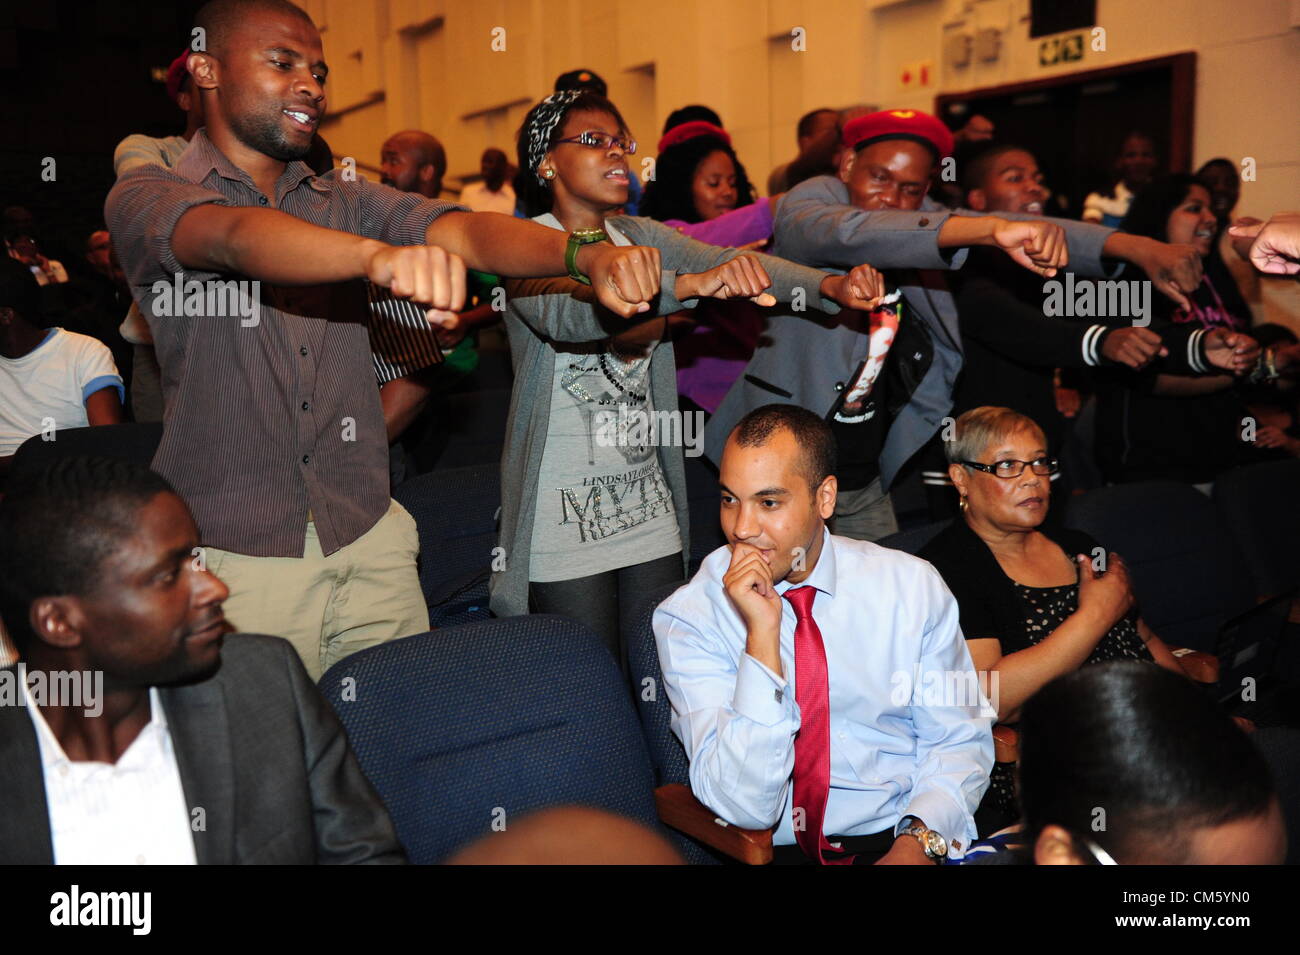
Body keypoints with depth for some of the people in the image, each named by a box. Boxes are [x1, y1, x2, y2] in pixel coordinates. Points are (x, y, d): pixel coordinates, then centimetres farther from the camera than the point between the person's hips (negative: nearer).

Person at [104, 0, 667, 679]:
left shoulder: (346, 202, 10)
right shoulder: (146, 196, -4)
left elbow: (464, 230, -9)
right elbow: (237, 239, -27)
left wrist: (584, 254, -29)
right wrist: (380, 256, -47)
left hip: (370, 541, 4)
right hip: (236, 557, -4)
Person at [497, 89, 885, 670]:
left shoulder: (639, 236, 9)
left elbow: (733, 260, -6)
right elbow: (566, 312, -30)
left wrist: (831, 285, -24)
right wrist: (691, 285, -44)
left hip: (650, 508, 5)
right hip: (565, 522, -5)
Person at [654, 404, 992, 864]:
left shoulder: (911, 585, -2)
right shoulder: (685, 619, -8)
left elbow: (959, 740, 4)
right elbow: (745, 807, -15)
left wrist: (921, 840, -15)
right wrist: (762, 633, -23)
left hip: (904, 837, 1)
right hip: (775, 849, -1)